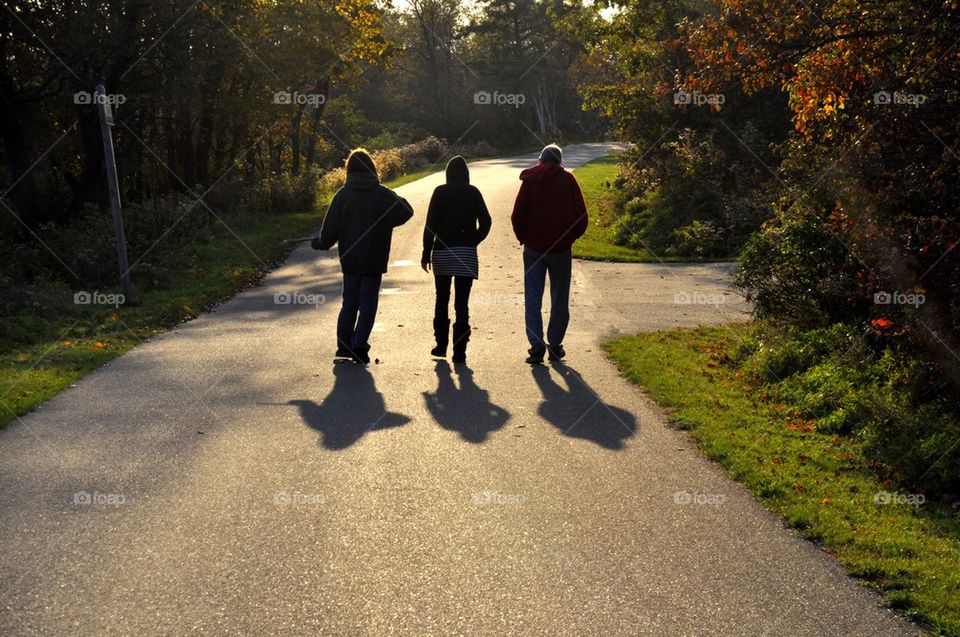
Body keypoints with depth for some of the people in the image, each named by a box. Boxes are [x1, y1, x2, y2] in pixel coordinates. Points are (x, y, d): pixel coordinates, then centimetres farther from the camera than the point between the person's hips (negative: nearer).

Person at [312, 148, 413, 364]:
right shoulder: (384, 195, -5)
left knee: (349, 302, 15)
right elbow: (406, 212, 4)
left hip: (349, 260, 2)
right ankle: (359, 346, -4)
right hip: (374, 261, -2)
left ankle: (344, 346, 13)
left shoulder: (343, 195, -4)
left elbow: (330, 228, -4)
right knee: (368, 305, 4)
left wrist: (319, 243, 14)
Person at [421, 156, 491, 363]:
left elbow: (431, 224, -5)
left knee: (442, 301, 15)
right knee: (462, 303, 0)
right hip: (466, 253, 0)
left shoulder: (440, 192, -2)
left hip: (442, 252, 0)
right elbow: (485, 222, -2)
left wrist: (426, 253, -2)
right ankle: (459, 351, -4)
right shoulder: (473, 193, 1)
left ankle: (441, 345, 20)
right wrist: (473, 242, 9)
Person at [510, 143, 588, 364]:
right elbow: (581, 216, -3)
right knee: (559, 300, 12)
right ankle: (555, 346, 16)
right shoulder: (568, 180, -1)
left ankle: (537, 347, -7)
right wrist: (571, 237, 11)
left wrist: (524, 238, 12)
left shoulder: (530, 180, 1)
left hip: (534, 248, 0)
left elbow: (517, 216, -2)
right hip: (561, 249, 0)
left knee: (532, 300, 3)